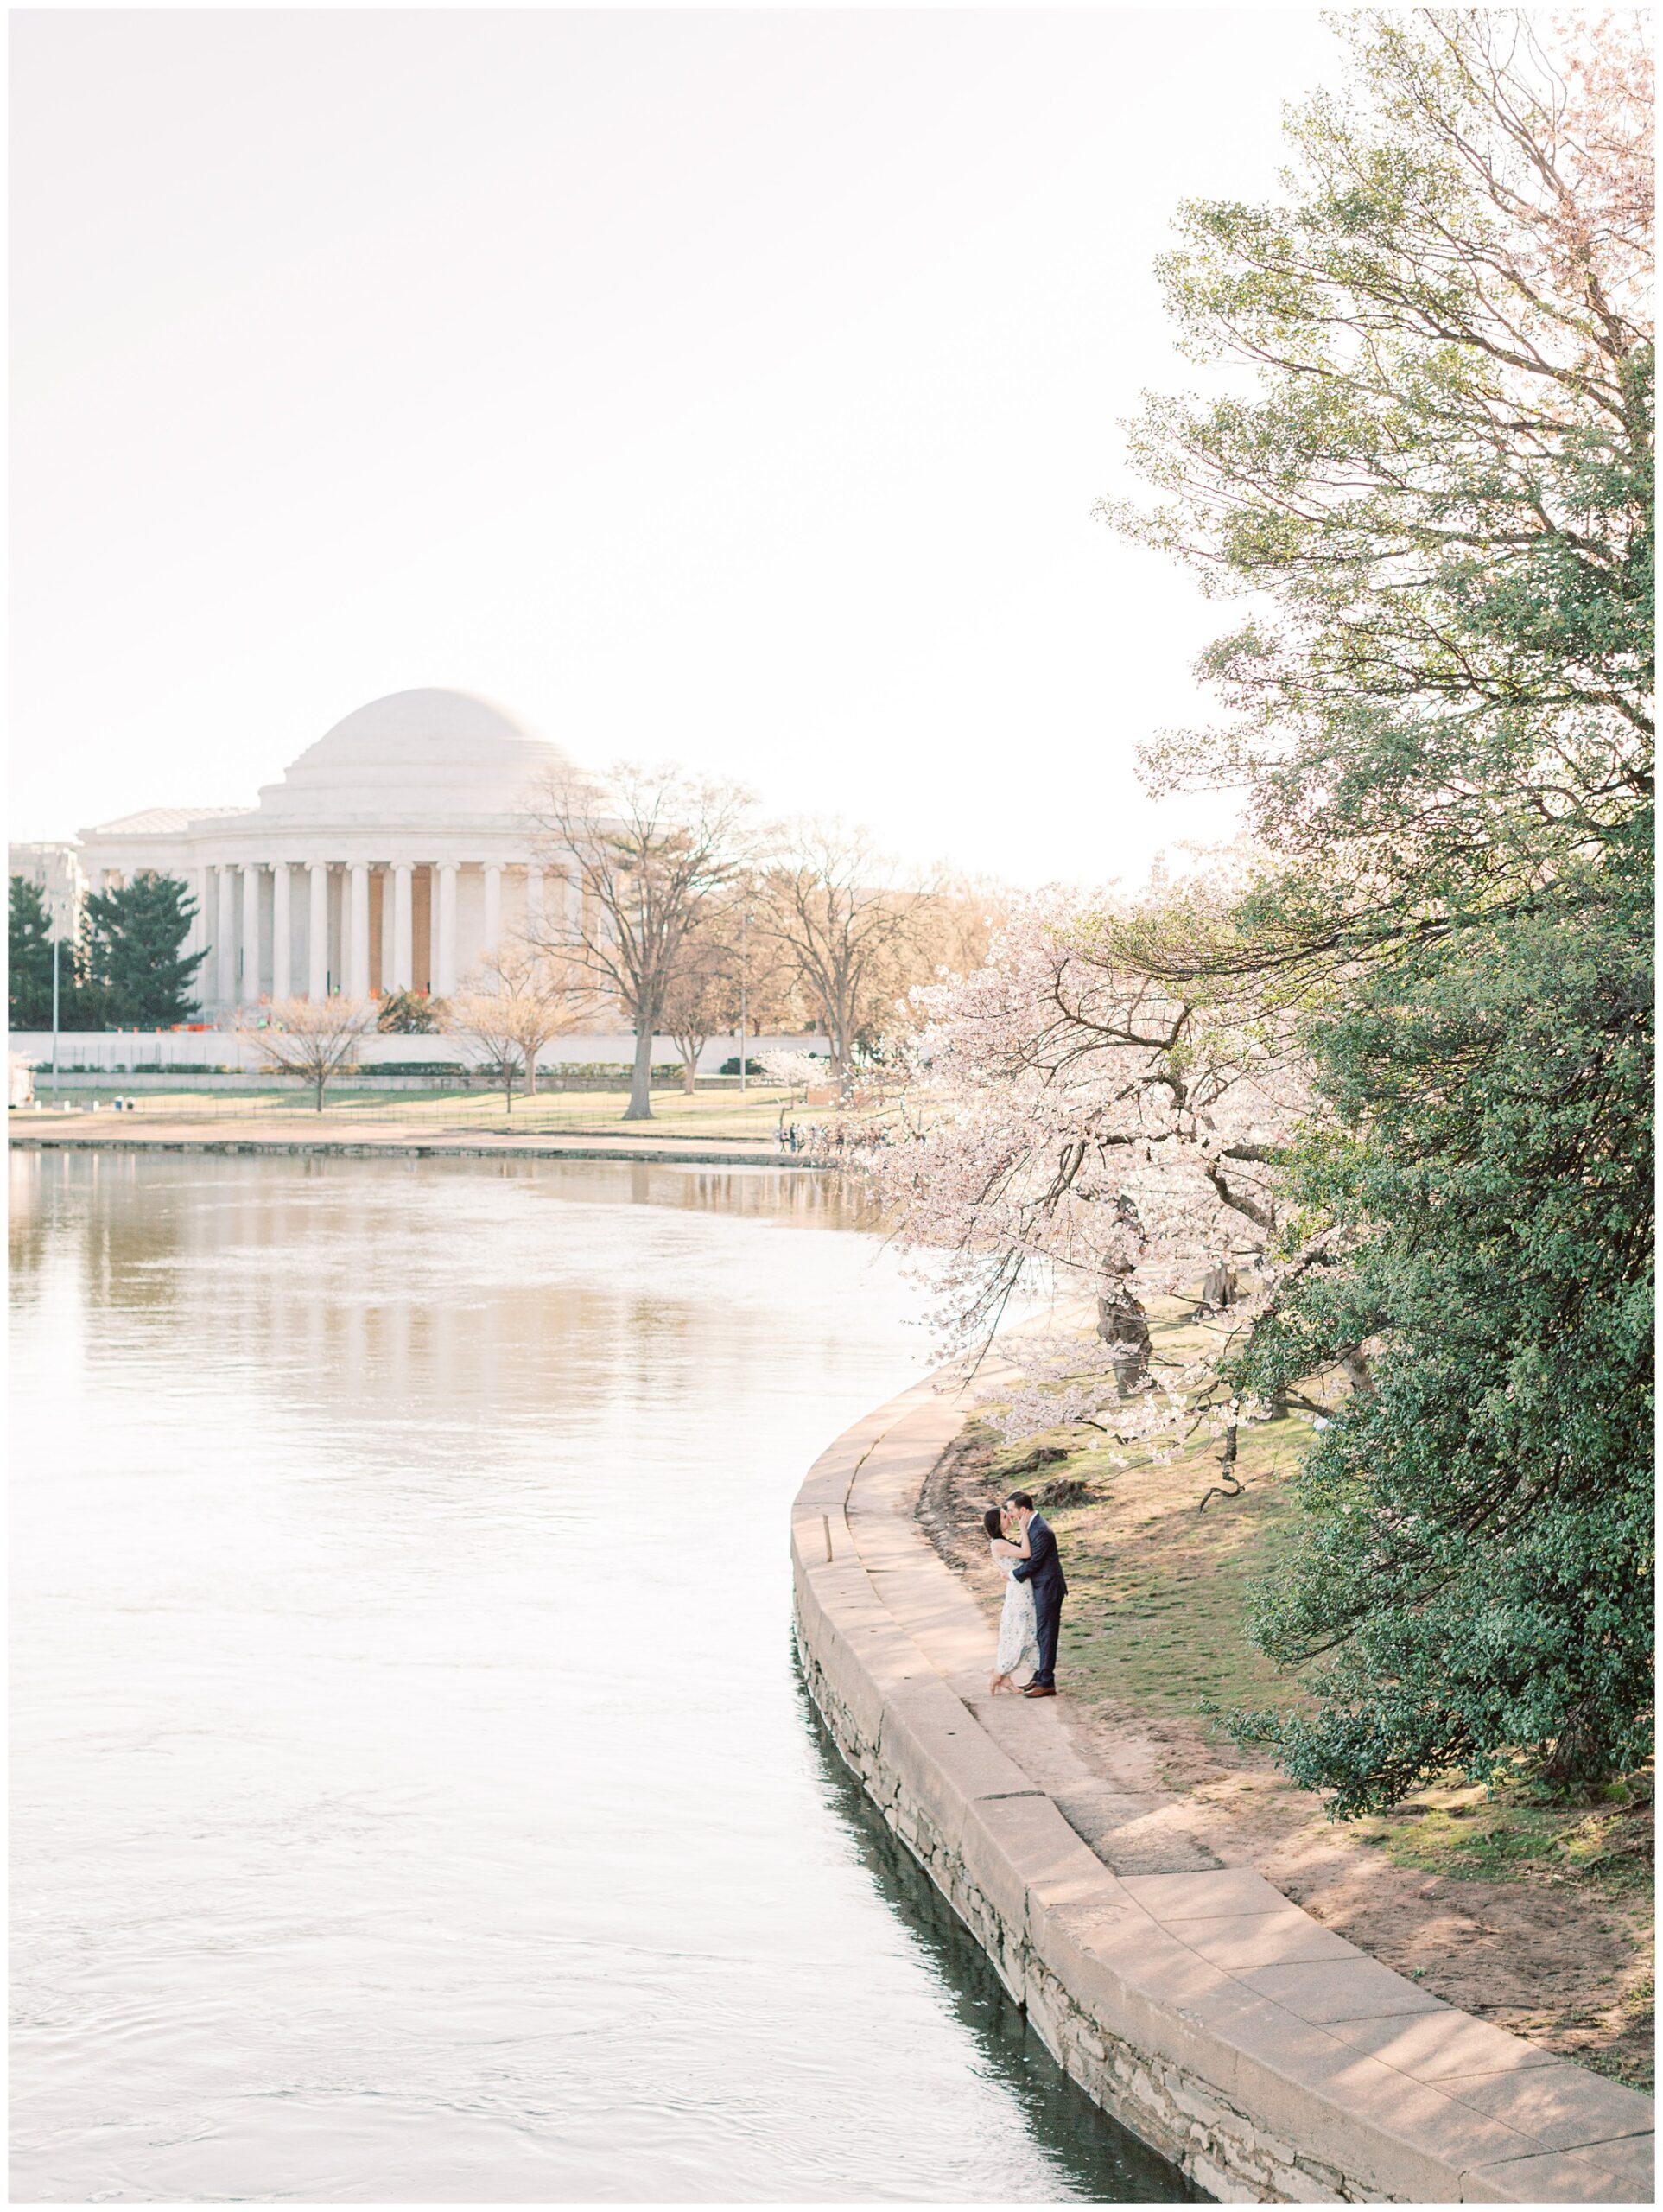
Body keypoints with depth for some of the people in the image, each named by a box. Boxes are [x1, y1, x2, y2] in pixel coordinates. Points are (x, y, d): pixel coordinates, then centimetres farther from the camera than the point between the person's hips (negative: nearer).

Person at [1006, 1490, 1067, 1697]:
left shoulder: (1041, 1531, -23)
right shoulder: (1031, 1525, 8)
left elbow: (1033, 1563, -20)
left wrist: (1013, 1575, -8)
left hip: (1048, 1589, -10)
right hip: (1041, 1588, 10)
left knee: (1046, 1635, -3)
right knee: (1041, 1634, 16)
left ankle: (1046, 1683, 2)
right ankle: (1040, 1677, 26)